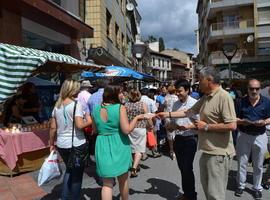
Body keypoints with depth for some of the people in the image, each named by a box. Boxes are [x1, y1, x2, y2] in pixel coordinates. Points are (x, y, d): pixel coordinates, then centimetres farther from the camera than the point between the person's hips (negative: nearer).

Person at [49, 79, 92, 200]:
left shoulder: (57, 106, 5)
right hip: (76, 144, -6)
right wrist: (89, 121, -7)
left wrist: (52, 143, 17)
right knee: (77, 173, 12)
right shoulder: (76, 105, -14)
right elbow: (80, 125, -25)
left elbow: (53, 128, 7)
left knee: (69, 170, 25)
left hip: (61, 144, 6)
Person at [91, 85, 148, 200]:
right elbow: (127, 130, -18)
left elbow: (95, 130, 10)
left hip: (103, 147, 3)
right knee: (123, 180, 20)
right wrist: (136, 118, -5)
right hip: (119, 146, -3)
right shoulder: (120, 108, -14)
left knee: (107, 183, 9)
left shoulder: (96, 109, 1)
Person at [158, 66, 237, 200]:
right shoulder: (205, 97, 9)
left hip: (219, 152, -9)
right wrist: (168, 114, 12)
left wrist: (206, 126, -18)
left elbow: (232, 125, -25)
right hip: (207, 150, 9)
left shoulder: (223, 97, -19)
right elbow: (190, 112, 15)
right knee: (206, 186, 23)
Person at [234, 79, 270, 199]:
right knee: (242, 162, 9)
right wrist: (242, 121, -21)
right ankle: (241, 185, 26)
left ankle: (257, 188, 29)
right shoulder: (241, 102, -3)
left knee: (258, 165, 12)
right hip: (244, 136, 0)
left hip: (260, 136, 0)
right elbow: (234, 118, -1)